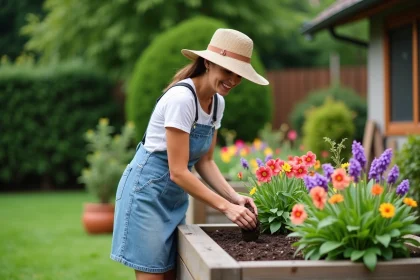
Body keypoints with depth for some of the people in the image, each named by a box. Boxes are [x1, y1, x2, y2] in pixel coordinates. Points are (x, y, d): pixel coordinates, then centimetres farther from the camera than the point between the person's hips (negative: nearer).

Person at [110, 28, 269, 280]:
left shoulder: (217, 102, 3)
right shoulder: (181, 97, -23)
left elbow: (204, 162, 7)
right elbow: (178, 171, -24)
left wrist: (234, 196, -8)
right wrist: (225, 206, -26)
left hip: (175, 196, 9)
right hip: (148, 191, -8)